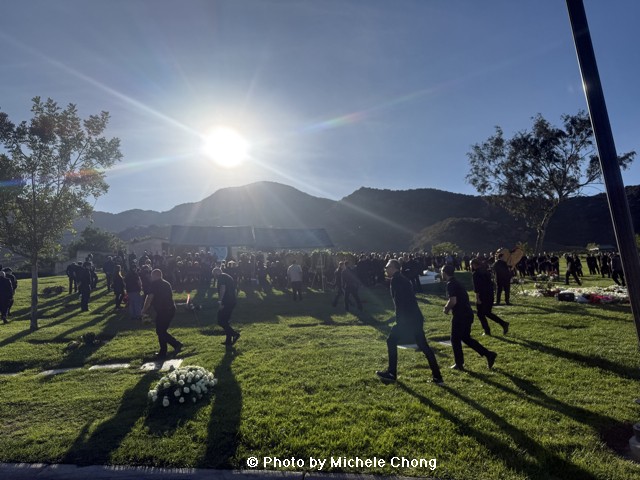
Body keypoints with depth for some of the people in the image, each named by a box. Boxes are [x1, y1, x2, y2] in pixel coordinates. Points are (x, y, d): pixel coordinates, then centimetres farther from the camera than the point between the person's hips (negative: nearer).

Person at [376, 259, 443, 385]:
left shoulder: (395, 280, -10)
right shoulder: (404, 279, 18)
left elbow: (399, 302, -17)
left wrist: (399, 321, -13)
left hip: (407, 319, -9)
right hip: (415, 318, 9)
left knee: (391, 341, 7)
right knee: (423, 346, 13)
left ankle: (391, 374, 15)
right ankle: (437, 377, 14)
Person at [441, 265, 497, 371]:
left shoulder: (450, 284, -17)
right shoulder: (456, 282, 14)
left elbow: (453, 301, -26)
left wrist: (446, 309, -8)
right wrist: (449, 306, 16)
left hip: (461, 315, -9)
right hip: (467, 313, 9)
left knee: (455, 339, 6)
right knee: (466, 338, 20)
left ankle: (459, 364, 16)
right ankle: (489, 354, 17)